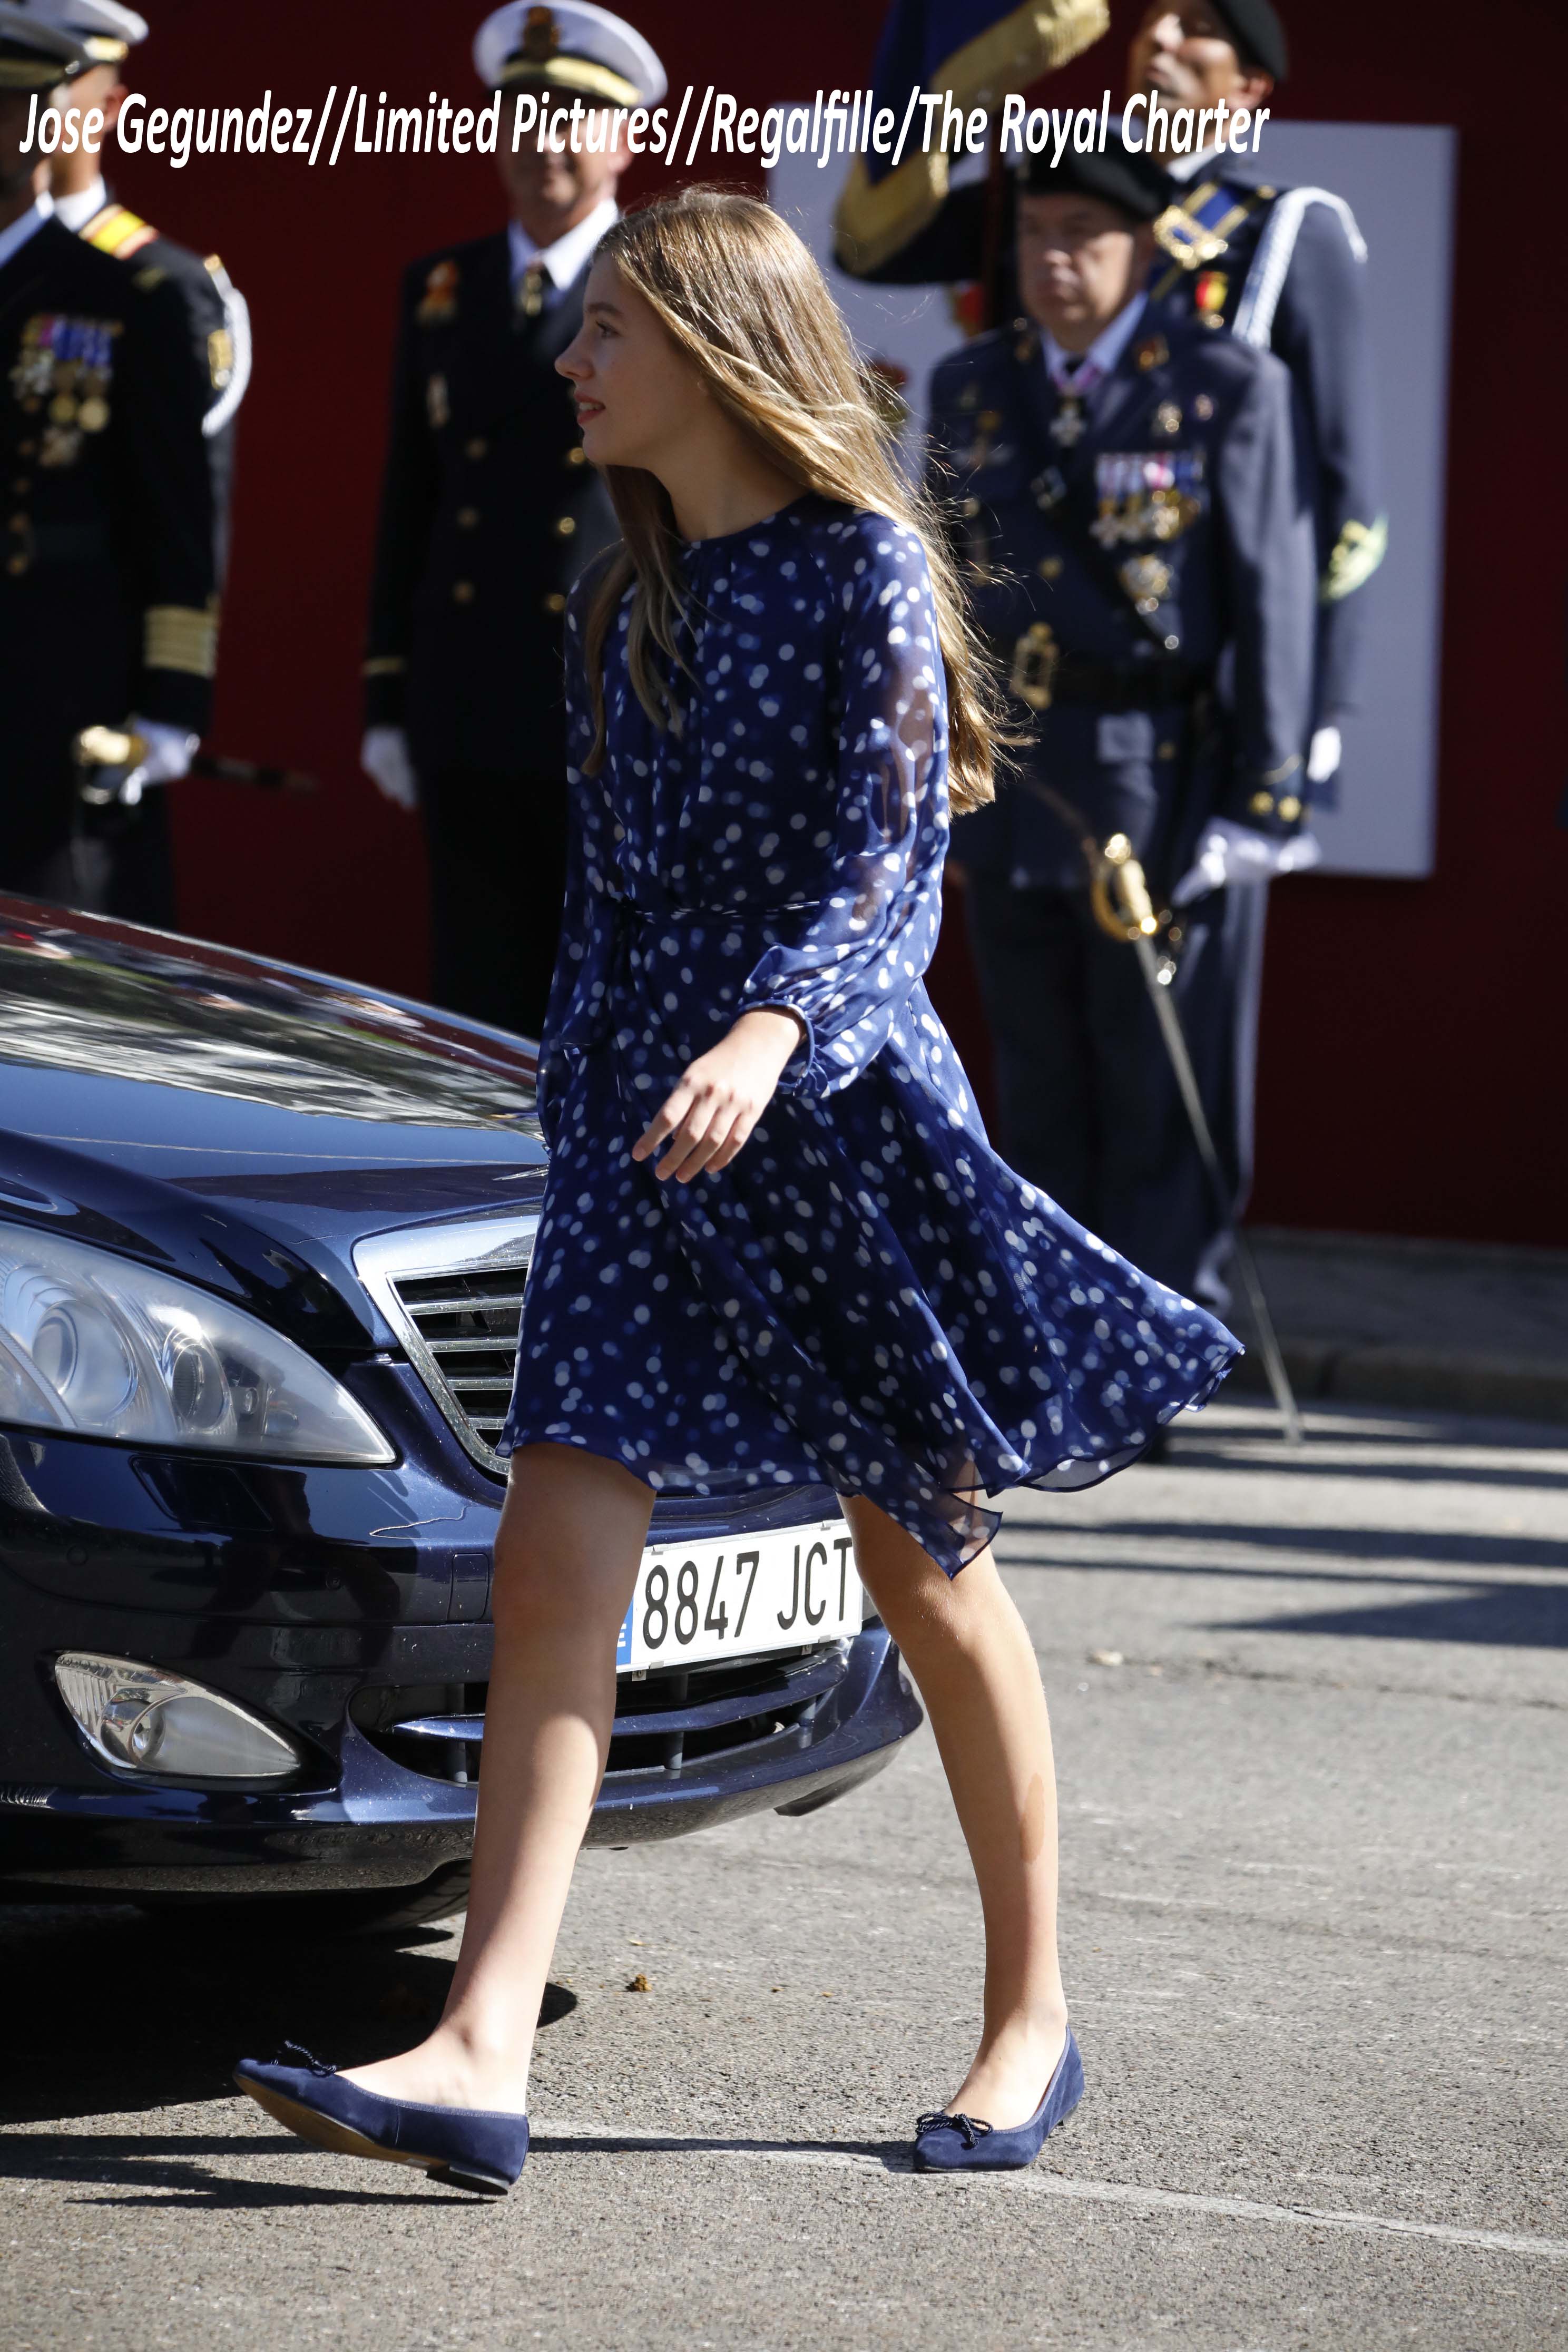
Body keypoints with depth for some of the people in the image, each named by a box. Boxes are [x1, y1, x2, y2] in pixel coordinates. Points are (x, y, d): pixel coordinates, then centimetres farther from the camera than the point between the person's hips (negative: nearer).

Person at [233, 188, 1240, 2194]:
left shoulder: (863, 567, -7)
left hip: (835, 1105, -6)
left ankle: (1032, 2013, 22)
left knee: (926, 1569, 6)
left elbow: (888, 864, -16)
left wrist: (770, 1034, -31)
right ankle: (482, 2053, -15)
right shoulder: (621, 601, 14)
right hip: (631, 1123, 6)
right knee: (554, 1556, -9)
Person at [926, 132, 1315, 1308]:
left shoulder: (1233, 390, -4)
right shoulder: (973, 389, 10)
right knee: (1044, 1112, 11)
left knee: (1162, 1111, 0)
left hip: (1168, 793, -4)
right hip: (1012, 803, 4)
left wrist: (1260, 806, -10)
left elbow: (1275, 609, -6)